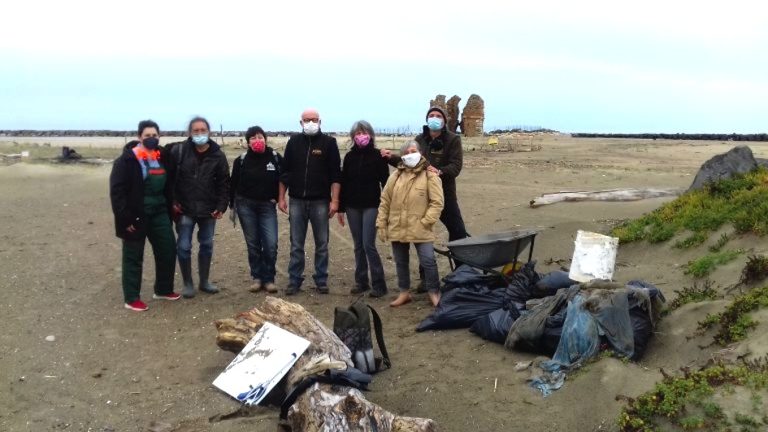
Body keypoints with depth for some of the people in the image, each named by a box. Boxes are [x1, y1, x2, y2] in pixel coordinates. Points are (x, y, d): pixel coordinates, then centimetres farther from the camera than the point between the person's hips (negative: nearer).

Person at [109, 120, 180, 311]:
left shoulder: (161, 158, 7)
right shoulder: (127, 160, -13)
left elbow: (167, 187, 16)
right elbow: (116, 191, -15)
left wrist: (169, 212, 10)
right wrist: (125, 218, -19)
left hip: (158, 213, 6)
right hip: (136, 217, -6)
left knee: (168, 249, 8)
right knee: (133, 258, 5)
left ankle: (163, 290, 26)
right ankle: (131, 299, 16)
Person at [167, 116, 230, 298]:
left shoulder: (218, 155, -2)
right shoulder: (178, 151, -7)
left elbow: (224, 183, 2)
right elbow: (169, 178, -3)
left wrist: (222, 206, -5)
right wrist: (172, 202, -8)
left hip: (208, 210, 2)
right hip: (185, 209, -2)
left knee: (207, 246, 12)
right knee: (184, 247, 1)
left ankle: (204, 281, 28)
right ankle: (188, 284, 17)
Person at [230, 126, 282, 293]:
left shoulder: (275, 158, -4)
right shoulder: (241, 160, -4)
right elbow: (234, 183, 5)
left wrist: (277, 197, 1)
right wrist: (232, 205, 7)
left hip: (267, 205, 0)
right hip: (246, 205, 0)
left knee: (271, 245, -9)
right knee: (253, 245, 6)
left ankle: (269, 279, 5)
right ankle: (257, 278, 18)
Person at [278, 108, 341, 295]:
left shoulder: (328, 142, -1)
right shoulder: (294, 142, 7)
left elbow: (335, 174, -5)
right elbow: (285, 172, 10)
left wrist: (334, 200, -11)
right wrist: (281, 198, 5)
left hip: (320, 201, -2)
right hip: (297, 201, 2)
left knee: (322, 244, 5)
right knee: (296, 244, 6)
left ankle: (321, 280, 15)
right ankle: (294, 280, 14)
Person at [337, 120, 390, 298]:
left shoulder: (378, 156, -2)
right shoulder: (349, 157, 7)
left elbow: (385, 182, -3)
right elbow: (343, 182, 9)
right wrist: (340, 208, 7)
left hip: (371, 206, -4)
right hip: (352, 207, 4)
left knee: (368, 245, -9)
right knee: (358, 246, 8)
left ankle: (379, 283, -1)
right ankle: (361, 281, 17)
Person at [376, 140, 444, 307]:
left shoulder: (430, 175, -4)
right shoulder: (395, 176, 9)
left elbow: (437, 202, -7)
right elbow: (385, 202, 11)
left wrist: (426, 221, -15)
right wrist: (381, 224, 6)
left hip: (420, 229, -4)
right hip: (397, 228, 4)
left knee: (428, 261, -5)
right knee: (400, 262, 14)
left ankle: (434, 293, 12)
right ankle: (404, 293, 28)